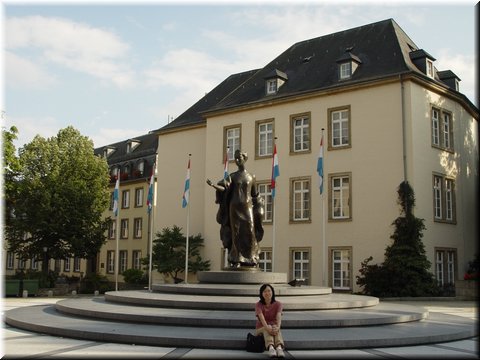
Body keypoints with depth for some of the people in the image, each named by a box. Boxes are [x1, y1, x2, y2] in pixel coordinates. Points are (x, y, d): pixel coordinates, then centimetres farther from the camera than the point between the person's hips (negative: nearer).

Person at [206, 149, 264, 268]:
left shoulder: (251, 177, 8)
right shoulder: (232, 176, 6)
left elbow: (255, 195, 13)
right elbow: (224, 189, -10)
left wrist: (258, 209, 7)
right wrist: (212, 185, -28)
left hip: (247, 207, 0)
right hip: (235, 207, 0)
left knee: (250, 233, -7)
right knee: (236, 234, -5)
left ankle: (251, 260, -1)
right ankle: (236, 260, -4)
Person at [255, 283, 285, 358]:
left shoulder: (278, 304, -4)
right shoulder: (258, 304, -8)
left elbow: (278, 317, -24)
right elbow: (262, 318, -26)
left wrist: (278, 327, -46)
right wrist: (267, 328, -47)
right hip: (261, 328, -1)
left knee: (275, 327, -35)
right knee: (268, 327, -36)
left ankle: (279, 348, -63)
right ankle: (271, 348, -63)